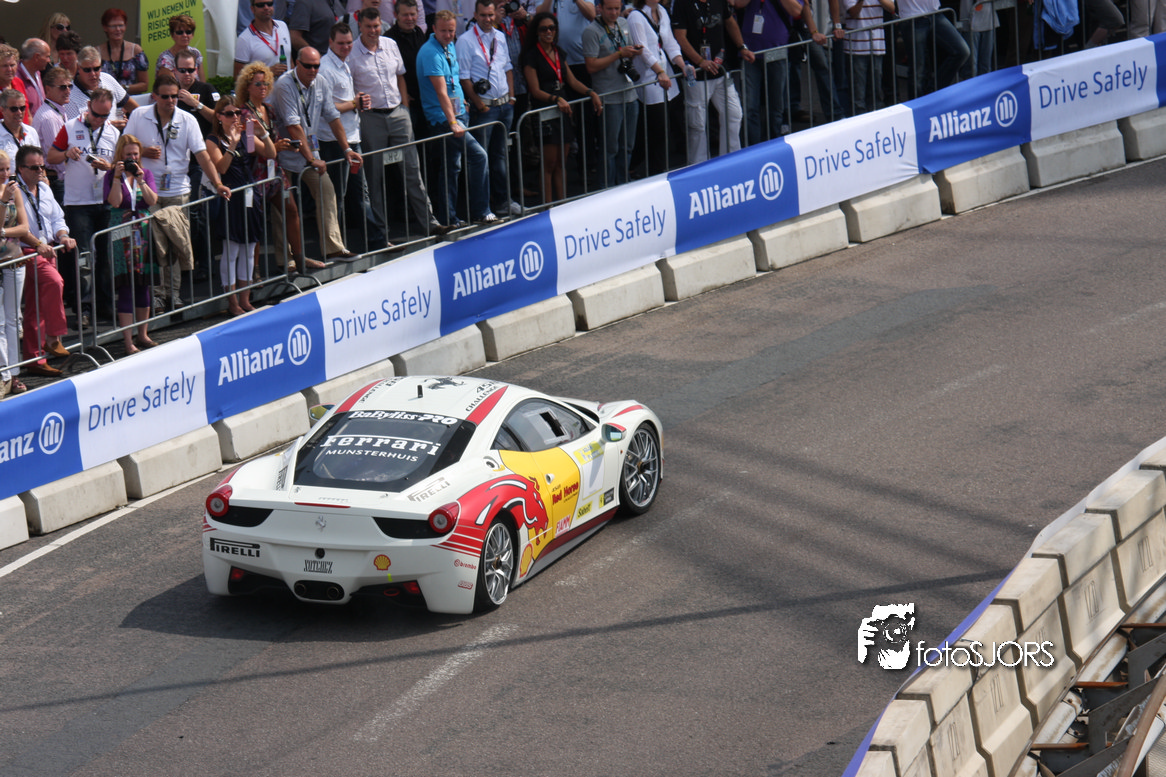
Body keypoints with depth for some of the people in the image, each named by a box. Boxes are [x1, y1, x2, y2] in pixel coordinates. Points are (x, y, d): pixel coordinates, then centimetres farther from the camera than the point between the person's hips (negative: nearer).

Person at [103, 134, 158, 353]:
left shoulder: (146, 173, 9)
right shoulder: (112, 176, 0)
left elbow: (152, 201, -3)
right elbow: (115, 201, -14)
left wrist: (140, 179, -11)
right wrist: (117, 177, -16)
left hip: (144, 230, 4)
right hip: (122, 233, -4)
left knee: (144, 284, 11)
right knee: (126, 286, -6)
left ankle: (143, 335, 23)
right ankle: (128, 342, -5)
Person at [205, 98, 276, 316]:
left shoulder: (248, 136, 11)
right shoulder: (213, 141, -2)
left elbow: (271, 155, 3)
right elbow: (221, 167, -16)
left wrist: (263, 134, -11)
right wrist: (232, 144, -24)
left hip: (250, 197, 5)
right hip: (230, 199, -5)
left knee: (249, 250, 9)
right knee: (231, 251, -3)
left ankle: (245, 300, 17)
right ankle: (232, 302, 3)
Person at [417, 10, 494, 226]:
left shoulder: (450, 47, 10)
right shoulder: (430, 53, -18)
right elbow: (441, 92, -24)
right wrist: (453, 122, -29)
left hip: (458, 112, 9)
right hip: (442, 117, -9)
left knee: (452, 167, 11)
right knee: (478, 155, -16)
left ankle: (448, 219, 16)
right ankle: (480, 212, -10)